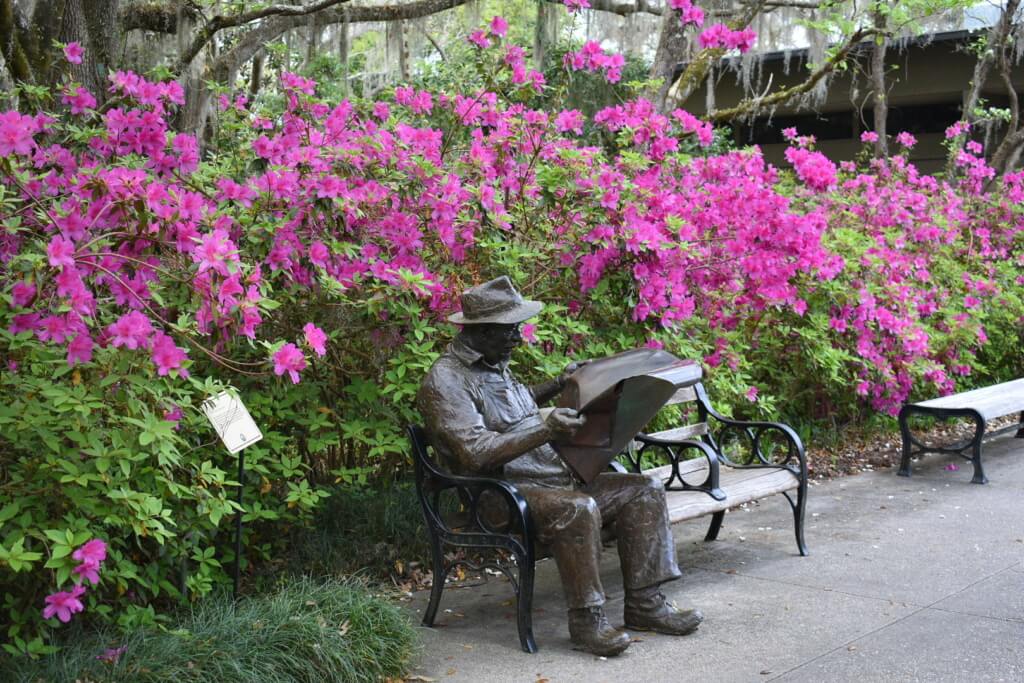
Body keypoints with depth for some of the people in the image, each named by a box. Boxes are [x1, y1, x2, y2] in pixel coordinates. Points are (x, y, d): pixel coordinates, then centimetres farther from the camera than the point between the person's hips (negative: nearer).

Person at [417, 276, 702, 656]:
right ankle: (586, 621, -21)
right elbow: (475, 454, -25)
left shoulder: (493, 365, 16)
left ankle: (644, 604, -2)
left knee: (645, 490, -2)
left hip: (551, 475, 10)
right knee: (578, 510, -36)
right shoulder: (444, 382, -14)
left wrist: (556, 386, 26)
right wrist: (545, 430, -31)